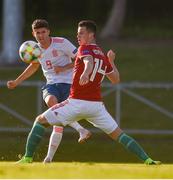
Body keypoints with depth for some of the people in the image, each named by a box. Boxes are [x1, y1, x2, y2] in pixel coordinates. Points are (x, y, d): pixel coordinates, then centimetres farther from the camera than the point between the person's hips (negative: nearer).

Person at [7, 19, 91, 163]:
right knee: (51, 101, -31)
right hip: (51, 85, 4)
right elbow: (34, 66, 31)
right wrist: (17, 81, 32)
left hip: (68, 83, -4)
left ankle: (49, 157, -10)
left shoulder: (62, 43, -8)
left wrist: (64, 68, -15)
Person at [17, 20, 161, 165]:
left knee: (40, 121, 5)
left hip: (76, 102, -6)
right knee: (119, 135, 10)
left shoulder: (85, 48, 0)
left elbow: (89, 62, -24)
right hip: (96, 104, 6)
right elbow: (116, 79, 27)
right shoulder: (104, 57, 17)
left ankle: (28, 157, -4)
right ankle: (147, 159, -4)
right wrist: (111, 61, 39)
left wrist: (86, 74, -45)